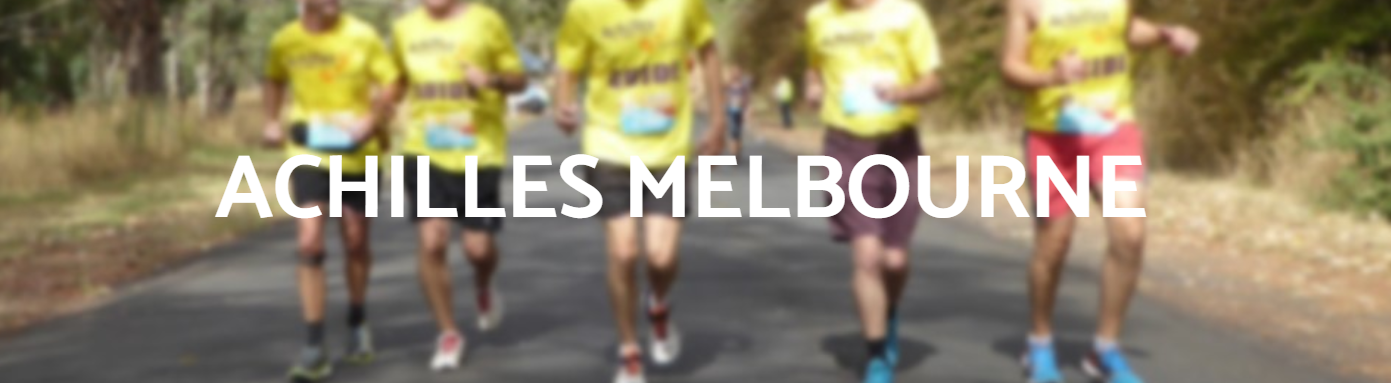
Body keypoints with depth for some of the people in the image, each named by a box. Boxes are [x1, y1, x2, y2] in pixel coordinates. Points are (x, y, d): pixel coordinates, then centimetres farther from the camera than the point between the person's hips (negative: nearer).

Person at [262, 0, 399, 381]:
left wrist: (372, 120, -21)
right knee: (310, 244, -10)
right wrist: (272, 121, 3)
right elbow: (275, 79, 17)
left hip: (357, 154, 0)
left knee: (356, 241, 11)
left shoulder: (362, 36, -9)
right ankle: (314, 348, -7)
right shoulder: (285, 41, -2)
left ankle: (357, 323, 36)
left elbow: (392, 85, -5)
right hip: (308, 154, 0)